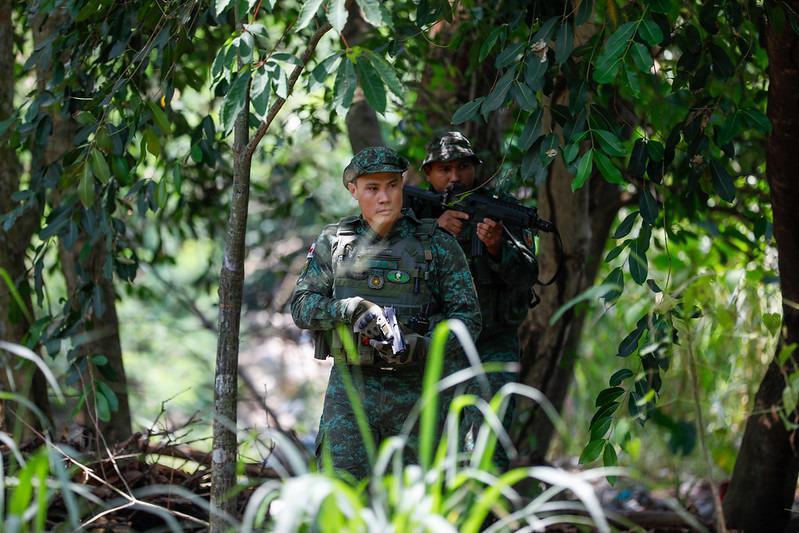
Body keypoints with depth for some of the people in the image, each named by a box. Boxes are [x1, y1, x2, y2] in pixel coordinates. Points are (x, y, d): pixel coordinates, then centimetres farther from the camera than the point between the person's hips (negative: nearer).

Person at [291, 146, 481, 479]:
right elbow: (302, 306, 2)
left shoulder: (438, 246, 2)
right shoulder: (333, 243, 7)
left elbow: (467, 317, -1)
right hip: (350, 388, 0)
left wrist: (422, 347, -19)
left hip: (413, 392, 0)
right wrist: (351, 309, -18)